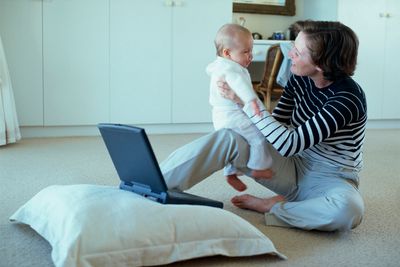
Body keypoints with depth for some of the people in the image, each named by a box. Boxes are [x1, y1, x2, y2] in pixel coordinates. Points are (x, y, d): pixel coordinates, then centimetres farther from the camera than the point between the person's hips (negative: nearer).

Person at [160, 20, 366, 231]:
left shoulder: (348, 99, -25)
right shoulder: (300, 78, -5)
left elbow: (290, 144, -29)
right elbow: (278, 123, 7)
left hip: (331, 180, -4)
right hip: (295, 168, 5)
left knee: (349, 209, -41)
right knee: (227, 139, -19)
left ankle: (269, 207, -22)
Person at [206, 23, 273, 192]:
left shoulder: (218, 64, 13)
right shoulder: (231, 67, -21)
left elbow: (209, 69, 36)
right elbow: (239, 83, -42)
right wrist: (252, 100, -54)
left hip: (221, 115, 11)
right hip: (232, 115, -11)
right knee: (259, 136, -12)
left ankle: (231, 173, 32)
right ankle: (259, 167, -5)